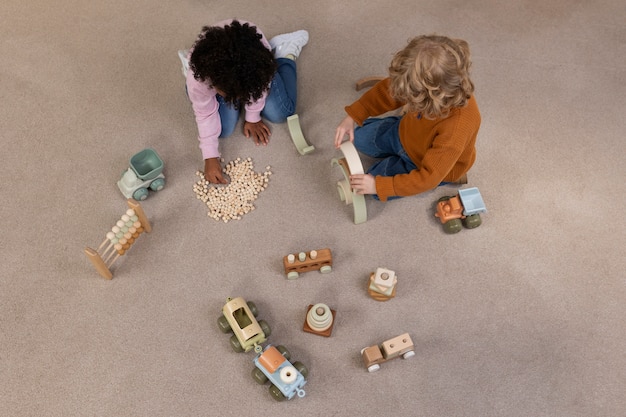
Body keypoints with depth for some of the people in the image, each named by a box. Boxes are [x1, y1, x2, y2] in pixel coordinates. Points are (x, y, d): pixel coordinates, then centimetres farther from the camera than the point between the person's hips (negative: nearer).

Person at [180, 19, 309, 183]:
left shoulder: (259, 55, -44)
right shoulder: (197, 77, -43)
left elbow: (260, 86, -21)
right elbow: (205, 115, -26)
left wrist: (253, 117, -8)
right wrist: (210, 157, -25)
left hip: (251, 70, 1)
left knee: (280, 113, -4)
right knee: (224, 129, -14)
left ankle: (286, 54, 22)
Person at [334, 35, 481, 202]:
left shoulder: (457, 128, -46)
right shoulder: (427, 83, -32)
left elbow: (428, 178, -36)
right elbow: (389, 90, -12)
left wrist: (379, 186, -36)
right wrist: (352, 117, -16)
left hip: (435, 166, -5)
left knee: (376, 188, -5)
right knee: (359, 137, 13)